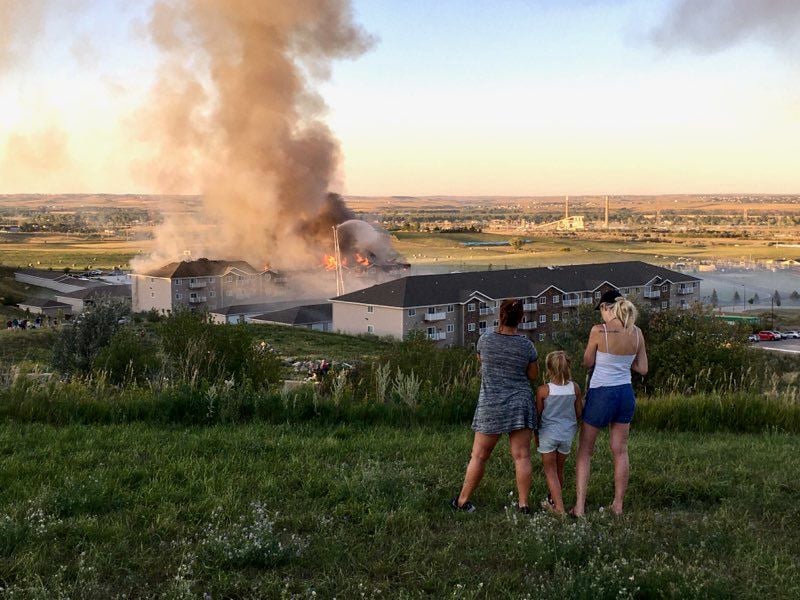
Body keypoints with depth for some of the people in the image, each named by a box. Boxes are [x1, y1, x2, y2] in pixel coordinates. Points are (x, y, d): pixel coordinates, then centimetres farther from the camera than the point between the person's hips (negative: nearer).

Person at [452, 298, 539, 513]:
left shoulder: (485, 340, -5)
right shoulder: (526, 345, -5)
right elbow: (533, 375, 6)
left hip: (490, 405, 0)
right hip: (520, 404, 0)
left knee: (479, 456, 8)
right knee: (522, 456, 3)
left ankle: (462, 500, 15)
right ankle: (524, 504, 5)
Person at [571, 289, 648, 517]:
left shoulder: (599, 331, -16)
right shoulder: (636, 333, -3)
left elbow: (587, 363, -3)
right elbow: (643, 369, 4)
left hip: (600, 394, -4)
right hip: (626, 394, 4)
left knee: (584, 451, 8)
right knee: (620, 451, 15)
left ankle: (580, 506, 3)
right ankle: (618, 505, 21)